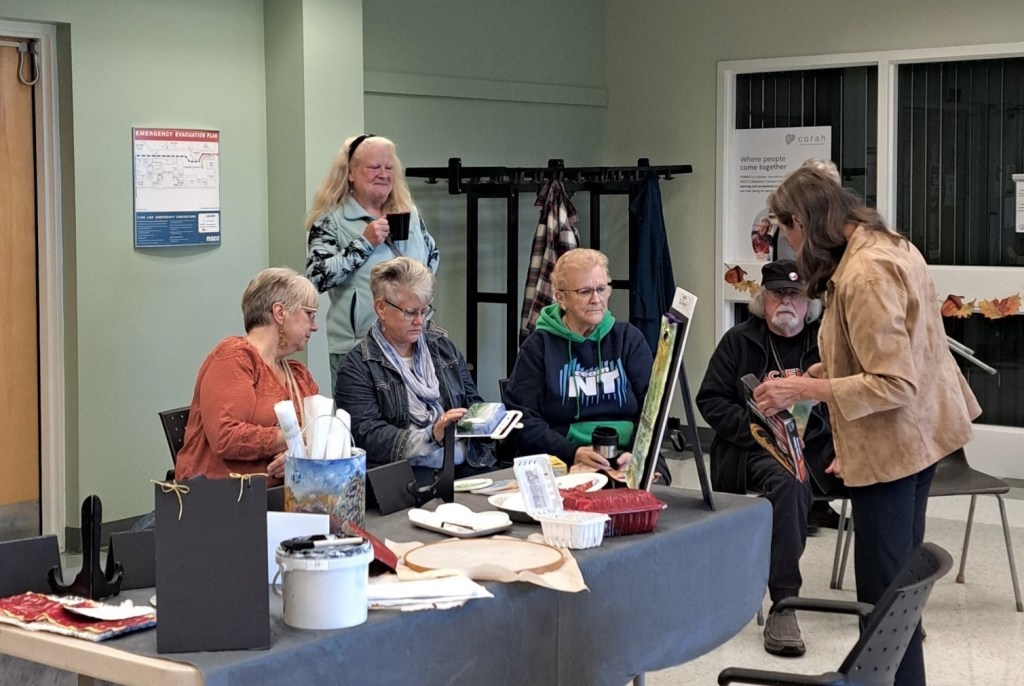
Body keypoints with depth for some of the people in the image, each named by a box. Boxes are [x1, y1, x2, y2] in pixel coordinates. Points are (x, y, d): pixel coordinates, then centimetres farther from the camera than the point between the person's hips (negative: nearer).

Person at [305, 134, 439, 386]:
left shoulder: (410, 214, 11)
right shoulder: (330, 221, -4)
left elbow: (432, 255, 25)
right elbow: (318, 278, -15)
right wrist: (364, 242, -16)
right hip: (355, 345, -5)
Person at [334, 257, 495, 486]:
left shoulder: (442, 346, 17)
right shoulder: (357, 366, -1)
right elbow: (368, 437, -11)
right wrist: (431, 435, -22)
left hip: (466, 466, 5)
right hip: (408, 476, -5)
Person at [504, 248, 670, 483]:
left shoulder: (629, 338, 14)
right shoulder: (538, 347, 8)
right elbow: (523, 418, -1)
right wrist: (571, 453, -17)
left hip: (626, 460, 2)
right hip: (561, 463, -2)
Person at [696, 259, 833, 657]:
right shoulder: (740, 341, 12)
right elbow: (711, 400, 5)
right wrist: (756, 427, -10)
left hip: (817, 449, 3)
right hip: (754, 451, -2)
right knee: (788, 482, -36)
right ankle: (782, 607, -33)